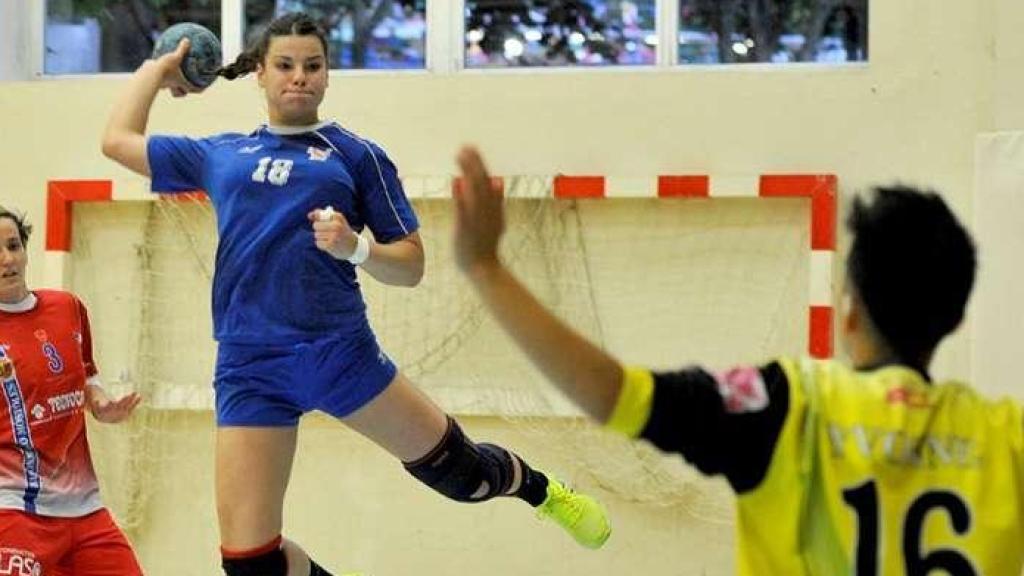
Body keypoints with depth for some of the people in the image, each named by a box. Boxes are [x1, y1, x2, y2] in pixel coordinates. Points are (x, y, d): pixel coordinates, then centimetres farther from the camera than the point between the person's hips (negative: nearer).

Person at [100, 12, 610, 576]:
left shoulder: (357, 154, 8)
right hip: (247, 367, 2)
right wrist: (160, 68, 35)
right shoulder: (217, 155, 16)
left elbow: (410, 266, 6)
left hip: (340, 349, -2)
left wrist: (355, 247, -12)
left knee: (457, 470, 8)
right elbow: (119, 140, 27)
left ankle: (538, 488, 43)